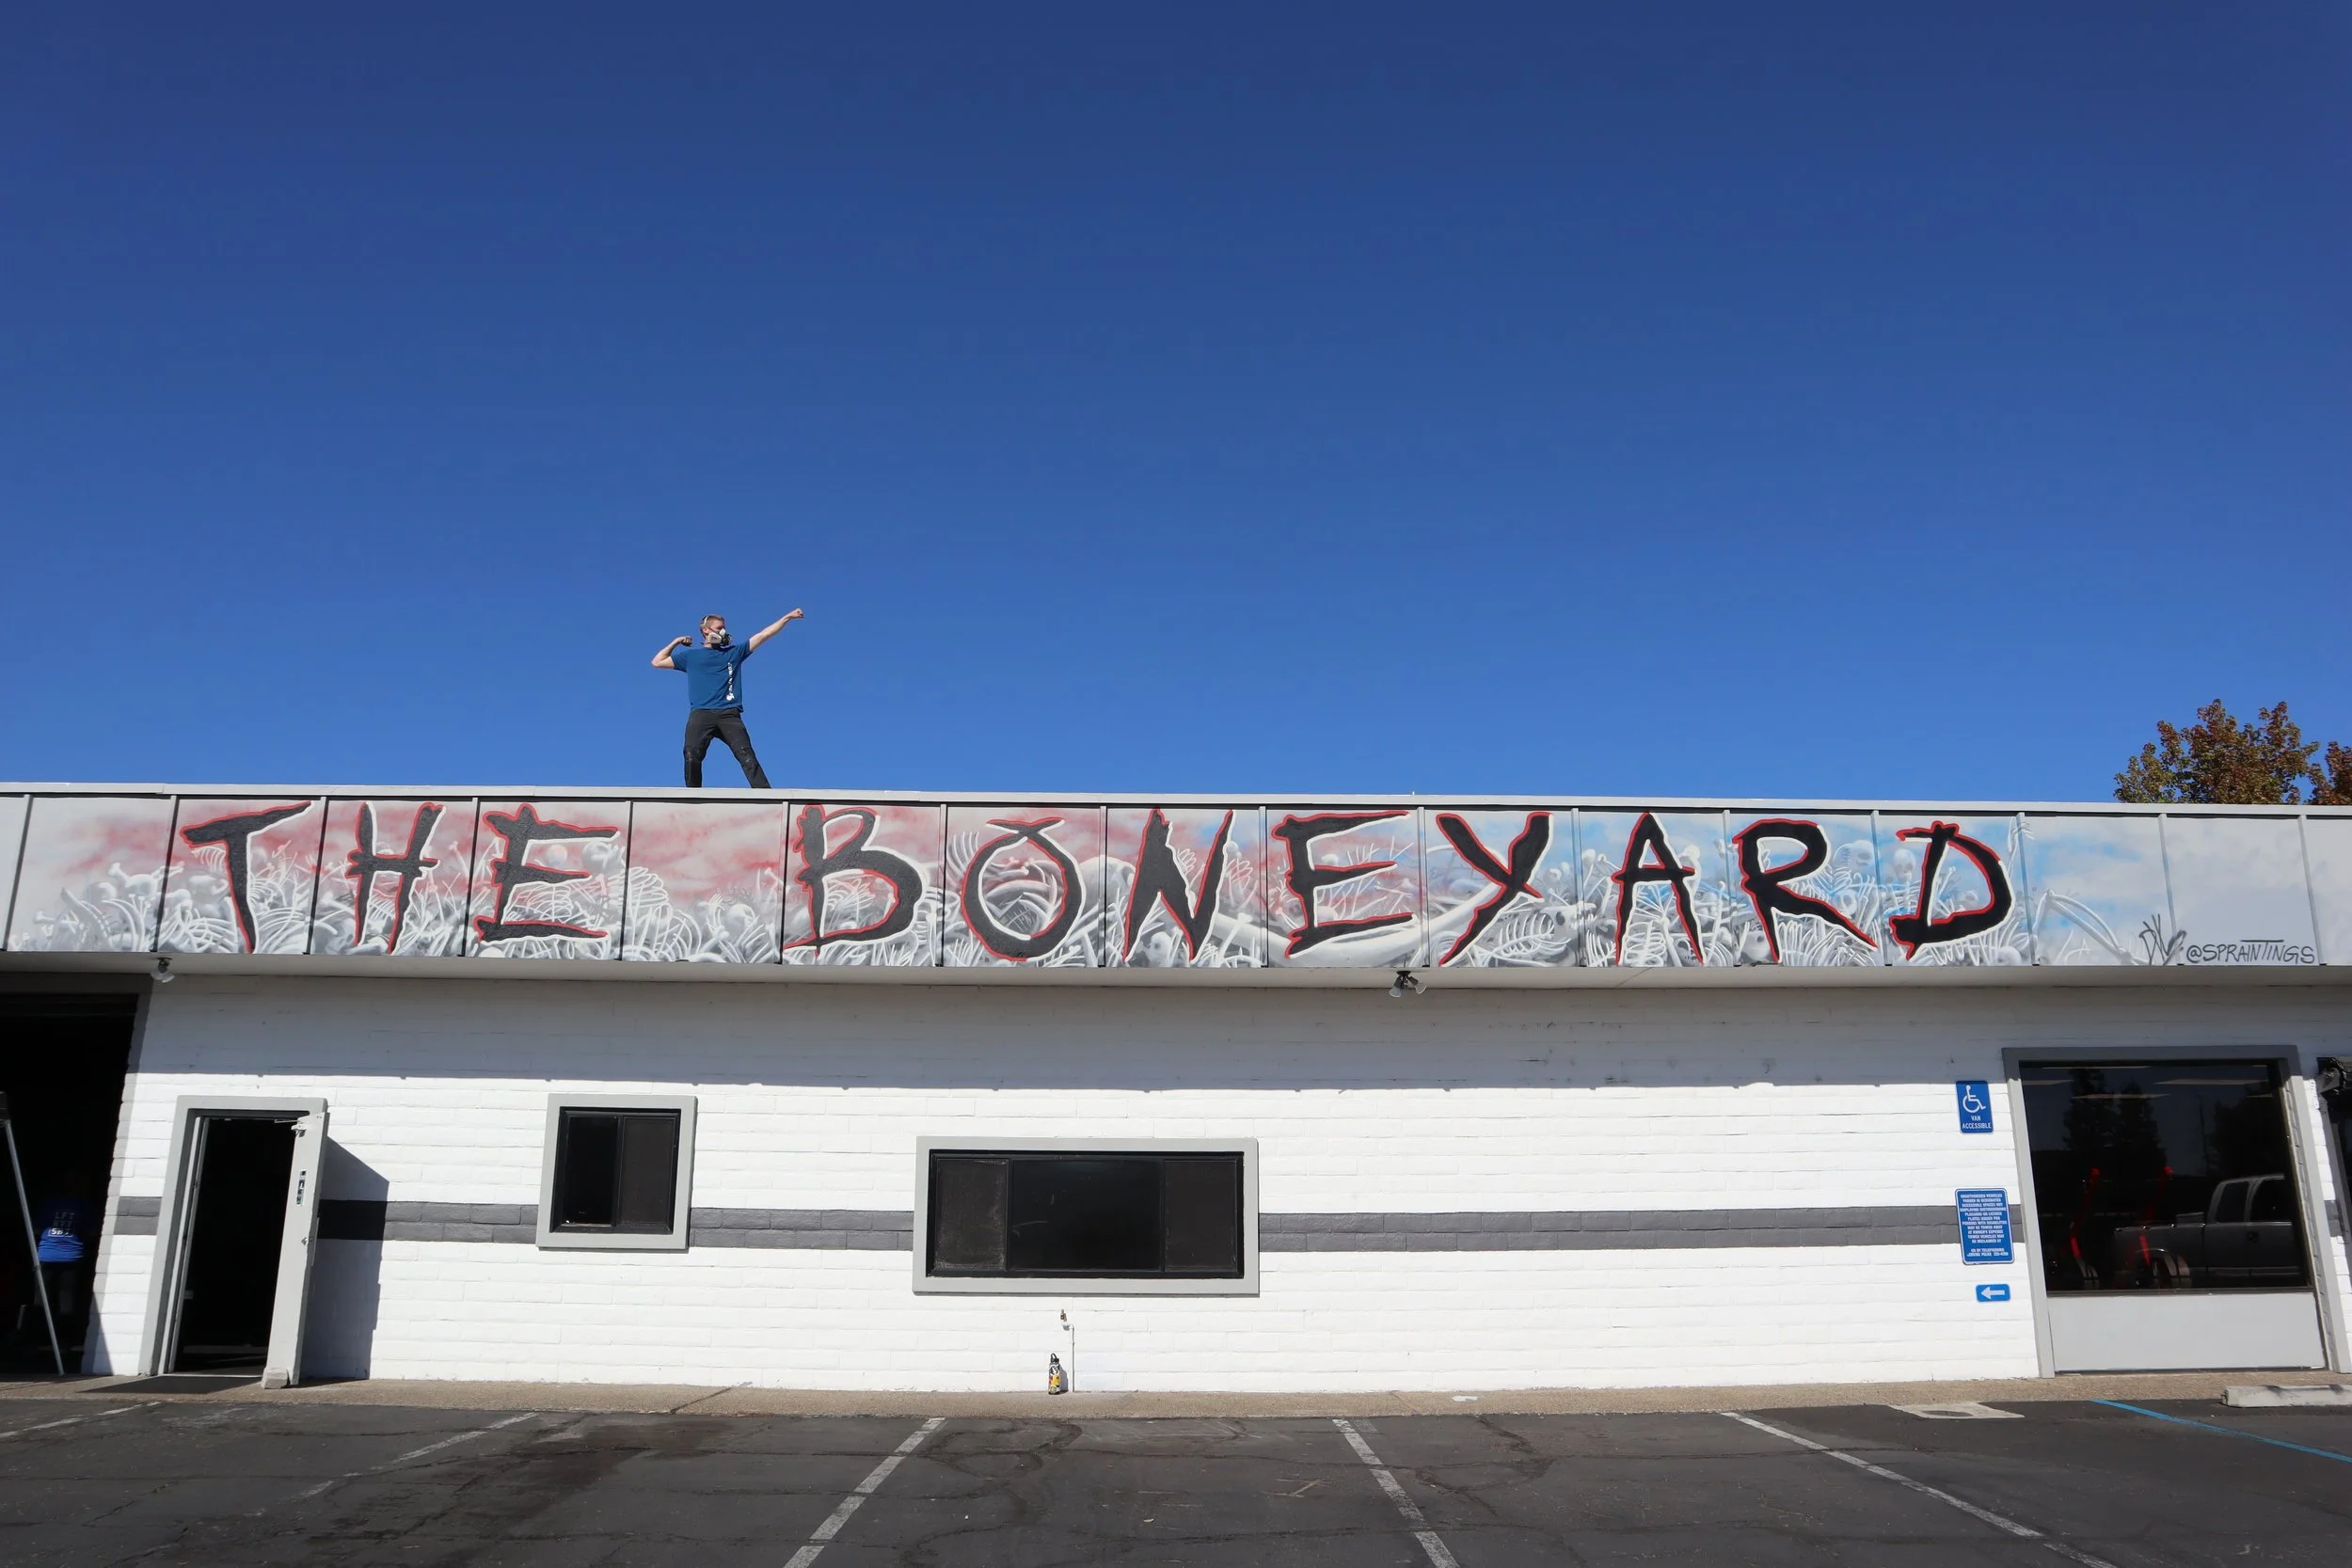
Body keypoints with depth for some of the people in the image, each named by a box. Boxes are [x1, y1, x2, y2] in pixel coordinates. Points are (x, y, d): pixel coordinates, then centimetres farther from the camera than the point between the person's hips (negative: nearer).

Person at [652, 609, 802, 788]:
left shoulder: (734, 652, 23)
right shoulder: (691, 655, 21)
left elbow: (764, 635, 20)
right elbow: (657, 662, 25)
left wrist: (788, 617, 17)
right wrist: (676, 642, 22)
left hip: (729, 714, 0)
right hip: (701, 714, 0)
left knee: (746, 755, -15)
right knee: (692, 757, -18)